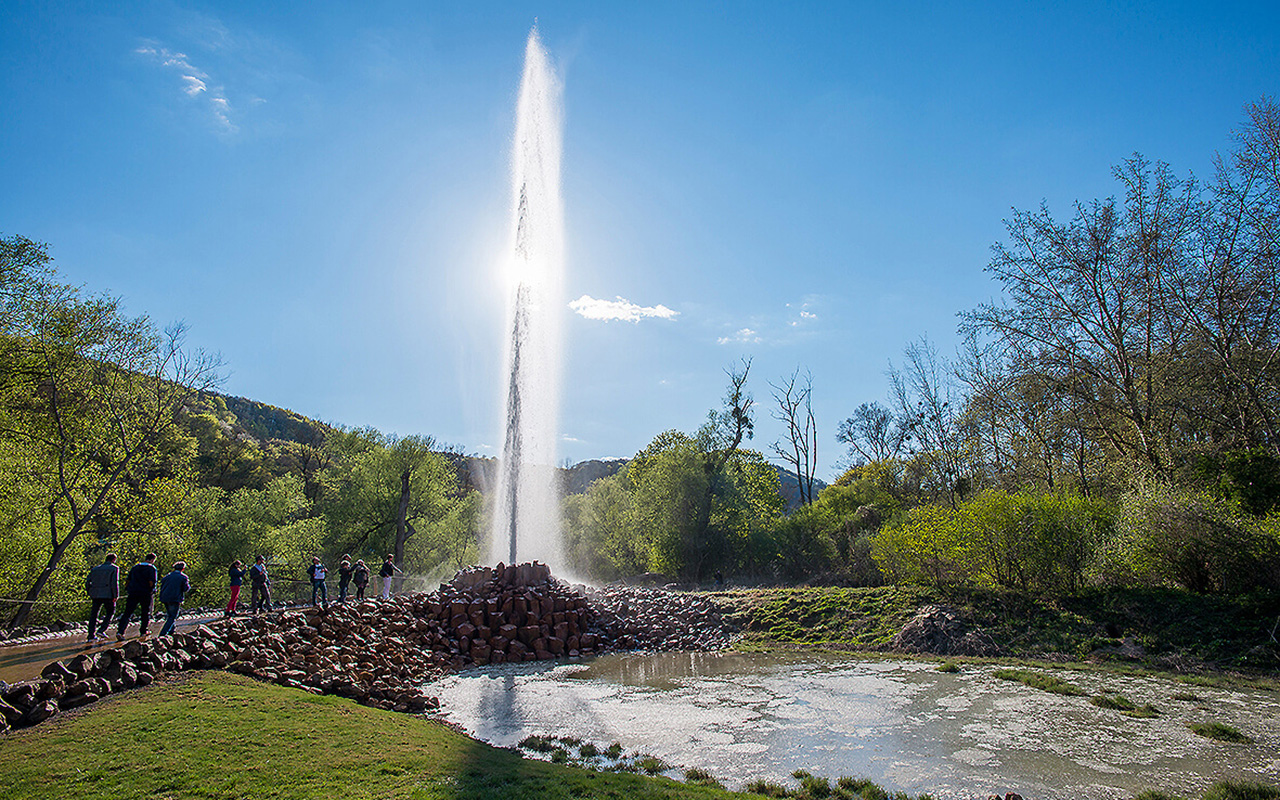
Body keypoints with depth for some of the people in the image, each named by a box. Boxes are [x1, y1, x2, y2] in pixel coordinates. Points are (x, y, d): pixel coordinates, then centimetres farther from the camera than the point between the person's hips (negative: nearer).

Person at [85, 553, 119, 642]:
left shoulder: (95, 569, 18)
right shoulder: (114, 568, 1)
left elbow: (87, 582, 13)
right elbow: (115, 582, -10)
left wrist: (90, 593, 20)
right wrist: (116, 595, -8)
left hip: (95, 595, 5)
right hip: (108, 595, -5)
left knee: (93, 614, 8)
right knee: (110, 612, 9)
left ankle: (91, 635, 6)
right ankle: (101, 630, -5)